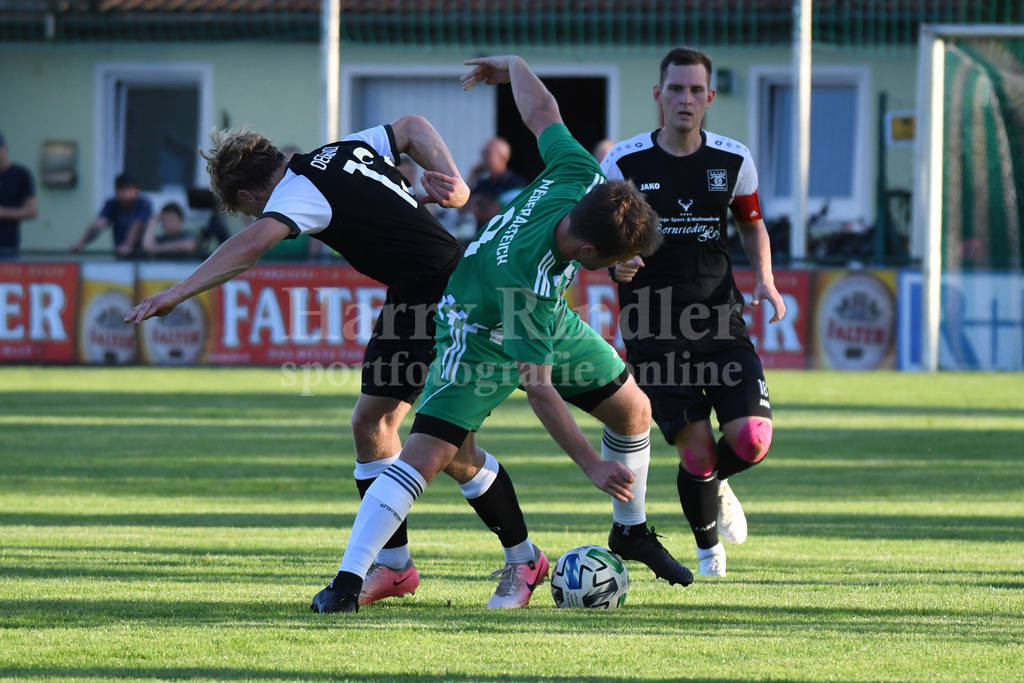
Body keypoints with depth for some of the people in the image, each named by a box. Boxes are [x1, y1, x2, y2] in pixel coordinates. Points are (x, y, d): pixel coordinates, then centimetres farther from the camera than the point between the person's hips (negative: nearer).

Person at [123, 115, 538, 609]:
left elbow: (252, 244, -30)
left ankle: (522, 558, 7)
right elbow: (412, 128, 24)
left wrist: (178, 293, -32)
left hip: (444, 299, -10)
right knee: (371, 422, 9)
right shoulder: (347, 150, 12)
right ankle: (393, 564, 14)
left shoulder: (301, 190, -14)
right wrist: (453, 184, 11)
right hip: (409, 300, 10)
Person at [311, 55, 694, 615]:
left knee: (633, 411, 13)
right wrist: (590, 464, -32)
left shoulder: (580, 177, -28)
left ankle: (631, 531, 37)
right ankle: (347, 582, -21)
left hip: (548, 318, 8)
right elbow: (538, 387, -35)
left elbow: (540, 111, -7)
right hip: (482, 335, -8)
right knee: (424, 455, -20)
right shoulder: (525, 277, -43)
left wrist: (511, 66, 15)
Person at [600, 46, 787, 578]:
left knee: (751, 439, -14)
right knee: (696, 450, -10)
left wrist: (765, 278, 3)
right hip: (653, 324, -2)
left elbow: (752, 224, 20)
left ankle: (716, 482, 26)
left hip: (720, 316, 2)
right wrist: (614, 260, -17)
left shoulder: (732, 161, 4)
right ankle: (707, 547, 22)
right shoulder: (624, 163, -3)